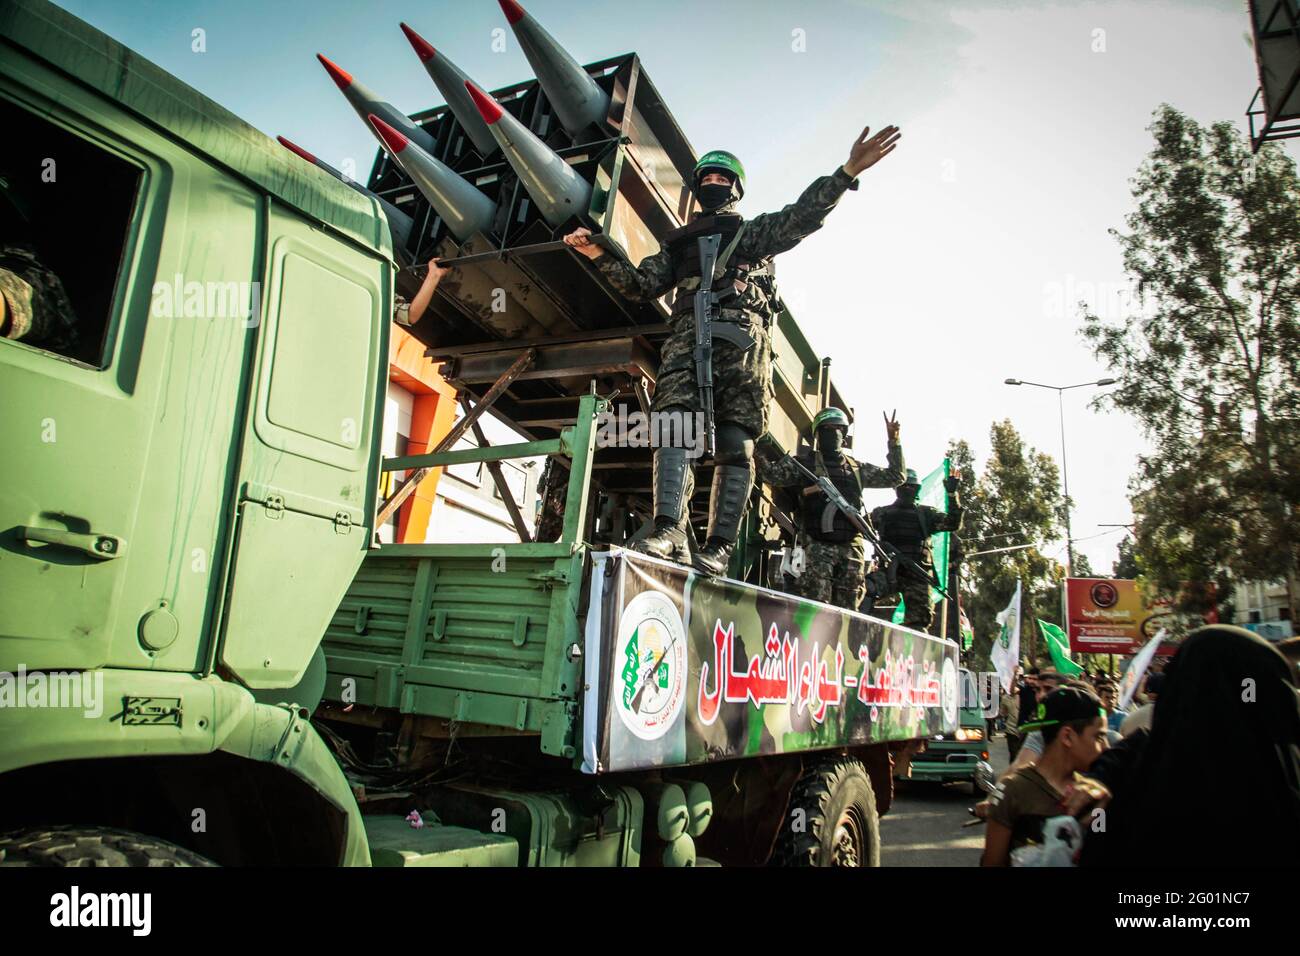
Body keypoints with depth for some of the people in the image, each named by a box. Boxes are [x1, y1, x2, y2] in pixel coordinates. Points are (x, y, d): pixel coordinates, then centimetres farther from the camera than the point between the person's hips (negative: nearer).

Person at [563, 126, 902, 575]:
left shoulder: (754, 231, 26)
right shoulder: (679, 242, 33)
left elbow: (802, 216, 8)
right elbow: (642, 285, 23)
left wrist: (847, 172, -6)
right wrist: (601, 255, 10)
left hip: (742, 340, -2)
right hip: (686, 339, 2)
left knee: (735, 445, -10)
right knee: (673, 426, -21)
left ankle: (719, 546, -14)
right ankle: (669, 528, -30)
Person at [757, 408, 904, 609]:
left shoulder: (857, 468, 23)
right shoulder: (805, 463, 10)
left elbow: (894, 476, 25)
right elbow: (773, 474, -3)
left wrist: (893, 441, 16)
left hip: (851, 547, 4)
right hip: (818, 546, -4)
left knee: (847, 608, 4)